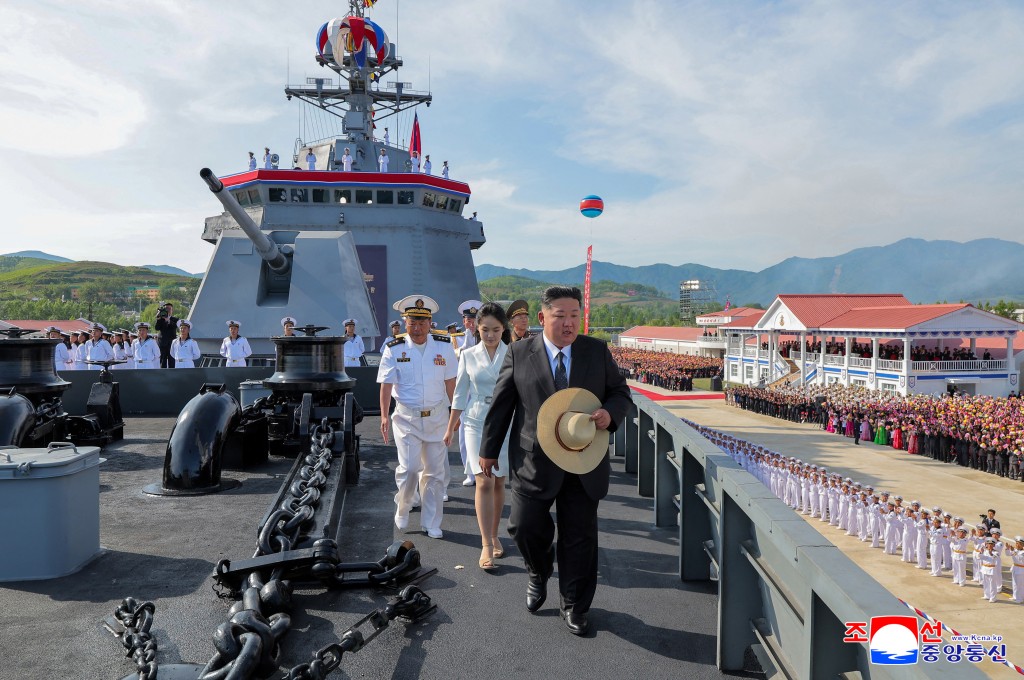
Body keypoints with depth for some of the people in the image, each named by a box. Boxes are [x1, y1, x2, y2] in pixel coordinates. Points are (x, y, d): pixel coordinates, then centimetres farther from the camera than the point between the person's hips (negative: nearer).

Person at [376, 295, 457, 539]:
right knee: (409, 468, -10)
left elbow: (450, 382, 6)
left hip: (437, 416, 2)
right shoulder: (394, 349, -3)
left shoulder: (444, 346, 1)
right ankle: (402, 510, 20)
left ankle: (431, 523, 21)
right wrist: (384, 415, -14)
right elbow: (386, 384, -5)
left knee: (434, 471, 7)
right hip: (406, 417, -2)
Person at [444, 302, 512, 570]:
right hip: (477, 423, 0)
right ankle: (486, 545, -7)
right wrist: (450, 428, 11)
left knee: (498, 483, 9)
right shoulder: (468, 356, 3)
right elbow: (460, 395, 9)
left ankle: (493, 536, 26)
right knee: (484, 482, -10)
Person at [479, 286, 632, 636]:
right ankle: (539, 574, 37)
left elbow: (621, 392, 8)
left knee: (580, 536, 9)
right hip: (534, 463, -1)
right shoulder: (519, 353, -2)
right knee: (525, 527, 3)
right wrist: (488, 449, 6)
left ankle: (574, 606, 28)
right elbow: (501, 405, 3)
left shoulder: (597, 351, 1)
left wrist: (609, 413, -15)